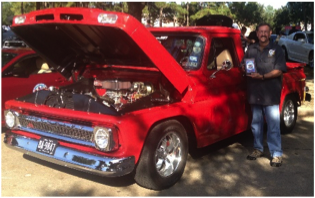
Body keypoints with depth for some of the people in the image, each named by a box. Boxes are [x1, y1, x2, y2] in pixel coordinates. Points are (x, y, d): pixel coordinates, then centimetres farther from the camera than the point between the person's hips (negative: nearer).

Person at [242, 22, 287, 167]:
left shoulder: (276, 49, -1)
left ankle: (276, 154, 3)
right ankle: (258, 148, 27)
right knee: (256, 124, 13)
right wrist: (244, 69, -5)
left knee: (273, 126, -4)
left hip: (271, 94, -4)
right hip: (254, 93, 4)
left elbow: (279, 70, -9)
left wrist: (262, 76, -21)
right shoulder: (251, 49, 12)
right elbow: (243, 65, 19)